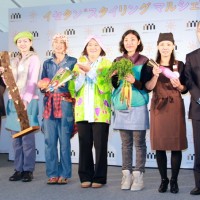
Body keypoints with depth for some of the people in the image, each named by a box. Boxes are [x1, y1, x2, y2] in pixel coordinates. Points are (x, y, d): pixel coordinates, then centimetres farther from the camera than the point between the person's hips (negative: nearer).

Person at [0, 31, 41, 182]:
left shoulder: (34, 59, -1)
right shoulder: (14, 61, 18)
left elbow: (32, 81, -13)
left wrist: (26, 100, -26)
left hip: (28, 102, -6)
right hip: (13, 101, 6)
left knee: (27, 138, -5)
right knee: (16, 138, 6)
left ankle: (28, 170, 3)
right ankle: (19, 169, 12)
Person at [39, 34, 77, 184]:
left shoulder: (72, 62, 6)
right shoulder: (47, 63, 16)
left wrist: (64, 82, -14)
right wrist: (45, 86, -6)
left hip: (65, 103, -3)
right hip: (49, 103, 3)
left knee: (64, 140, -3)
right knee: (50, 140, 1)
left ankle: (64, 174, 5)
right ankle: (52, 174, 9)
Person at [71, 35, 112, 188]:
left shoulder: (106, 64, 4)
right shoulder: (79, 64, 13)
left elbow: (105, 87, -12)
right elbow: (73, 88, 3)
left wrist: (91, 71, -17)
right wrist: (81, 74, -11)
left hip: (100, 112, -3)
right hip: (82, 111, 3)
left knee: (100, 145, -1)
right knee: (84, 144, 5)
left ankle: (99, 178, 10)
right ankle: (85, 177, 15)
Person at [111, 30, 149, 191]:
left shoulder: (144, 61, 2)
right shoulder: (118, 61, 12)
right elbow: (115, 85, 12)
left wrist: (134, 81, -19)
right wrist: (115, 76, -8)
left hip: (138, 106, -3)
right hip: (121, 106, 3)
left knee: (139, 142, -2)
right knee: (126, 143, 7)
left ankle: (138, 175, 2)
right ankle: (127, 174, 11)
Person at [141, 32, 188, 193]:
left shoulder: (180, 65, 6)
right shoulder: (151, 65, 6)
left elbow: (185, 89, 6)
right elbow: (148, 87, -4)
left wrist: (178, 85, -14)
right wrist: (155, 76, -19)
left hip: (175, 107, 0)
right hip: (158, 107, 0)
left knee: (176, 144, -2)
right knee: (159, 144, 1)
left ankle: (174, 180, 7)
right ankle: (163, 180, 12)